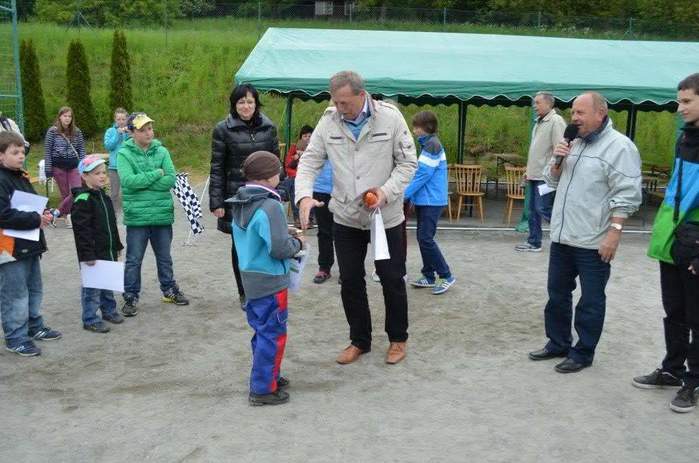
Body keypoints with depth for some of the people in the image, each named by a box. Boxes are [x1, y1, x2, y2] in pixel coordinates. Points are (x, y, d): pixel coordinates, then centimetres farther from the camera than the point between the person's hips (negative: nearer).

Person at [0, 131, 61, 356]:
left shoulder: (22, 177, 11)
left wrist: (43, 215, 1)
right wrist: (36, 219, -20)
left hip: (30, 245, 9)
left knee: (34, 290, 20)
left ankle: (35, 327, 34)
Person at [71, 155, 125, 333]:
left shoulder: (104, 196, 11)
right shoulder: (83, 200, -17)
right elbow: (81, 229, -20)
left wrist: (117, 245, 21)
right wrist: (87, 254, -22)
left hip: (108, 251, 8)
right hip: (93, 253, -8)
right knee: (92, 285, 0)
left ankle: (109, 310, 34)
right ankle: (90, 319, 10)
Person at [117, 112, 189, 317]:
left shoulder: (162, 151, 2)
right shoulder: (124, 154, -6)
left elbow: (171, 179, -9)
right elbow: (128, 180, -20)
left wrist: (142, 183, -14)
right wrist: (157, 173, -14)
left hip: (162, 214, 3)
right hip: (137, 215, -3)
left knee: (164, 257, 18)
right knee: (134, 259, 7)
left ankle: (169, 290, 34)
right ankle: (130, 297, 19)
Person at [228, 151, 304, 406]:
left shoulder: (239, 205, 6)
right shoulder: (270, 207, -22)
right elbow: (279, 249, -24)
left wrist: (286, 235, 12)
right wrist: (297, 242, -5)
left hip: (250, 279, 9)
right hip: (270, 282, -9)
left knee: (262, 330, 20)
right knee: (273, 335, 2)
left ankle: (267, 376, 33)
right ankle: (263, 389, 9)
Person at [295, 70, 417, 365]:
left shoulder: (390, 117, -12)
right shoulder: (329, 120, -6)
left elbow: (408, 162, -7)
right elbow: (310, 161, -3)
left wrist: (387, 191, -21)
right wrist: (304, 195, -21)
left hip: (386, 216, -2)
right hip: (346, 216, 3)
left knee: (392, 279, 9)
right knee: (350, 281, 11)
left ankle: (398, 339, 30)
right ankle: (359, 340, 29)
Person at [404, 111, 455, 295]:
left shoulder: (432, 145, -16)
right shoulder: (427, 144, 13)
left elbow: (422, 175, -19)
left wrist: (403, 195, -15)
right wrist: (412, 196, 15)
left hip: (432, 201, -10)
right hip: (424, 200, 10)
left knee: (425, 238, -8)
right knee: (423, 238, 11)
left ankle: (446, 276, 0)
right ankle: (429, 276, 18)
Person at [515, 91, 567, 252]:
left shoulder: (556, 121, -12)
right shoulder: (539, 122, 17)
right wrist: (529, 170, 19)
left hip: (546, 176, -9)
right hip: (535, 175, 9)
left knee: (543, 209, -9)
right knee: (533, 210, 11)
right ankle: (534, 243, 18)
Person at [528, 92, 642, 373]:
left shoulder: (619, 147, -12)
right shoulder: (574, 143, 13)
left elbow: (626, 196, -17)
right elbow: (552, 181, 18)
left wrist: (614, 232, -23)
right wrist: (557, 161, -2)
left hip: (593, 242, -8)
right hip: (562, 236, 8)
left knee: (590, 301, 5)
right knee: (557, 294, 16)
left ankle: (583, 353, 17)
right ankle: (558, 344, 31)